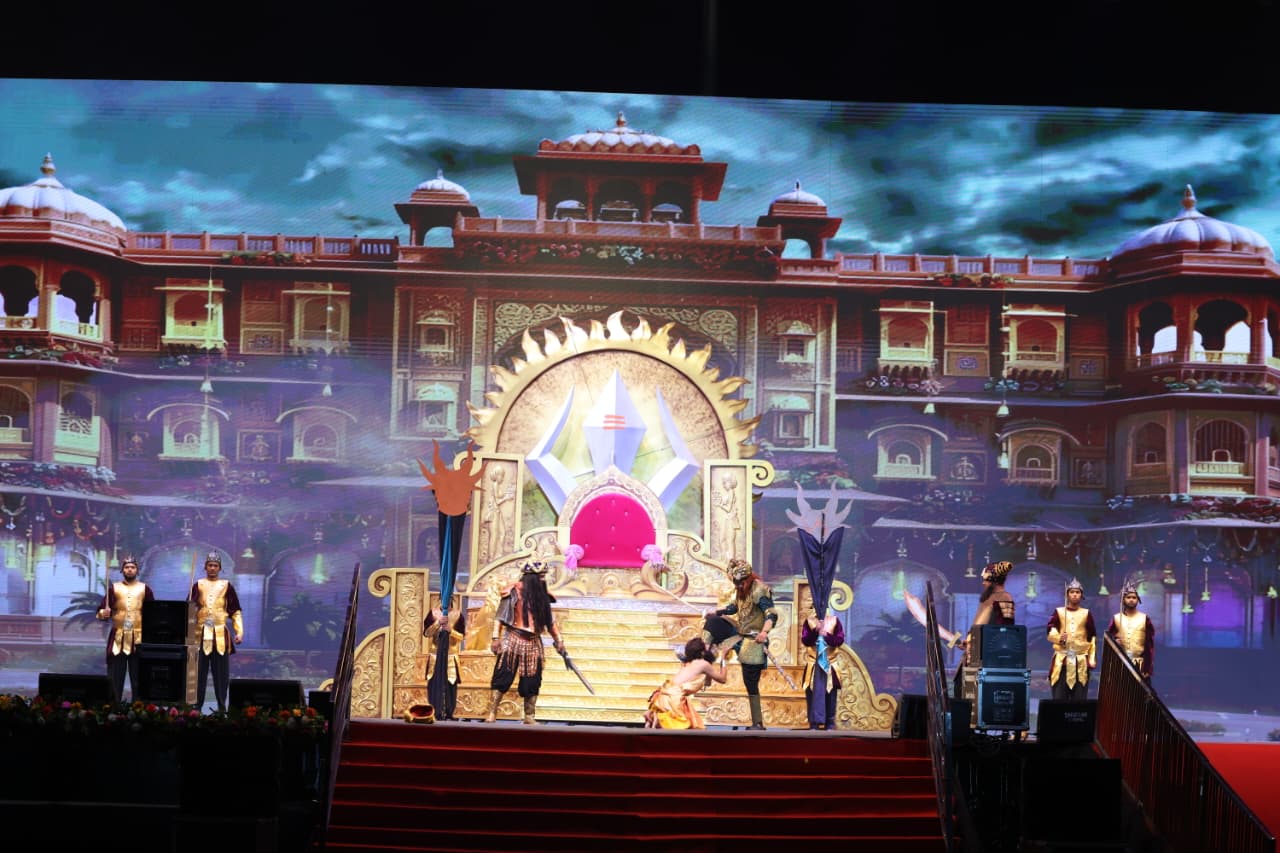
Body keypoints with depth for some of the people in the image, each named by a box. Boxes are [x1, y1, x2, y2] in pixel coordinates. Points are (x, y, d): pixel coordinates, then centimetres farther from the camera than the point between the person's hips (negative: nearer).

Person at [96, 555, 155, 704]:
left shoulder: (144, 589, 9)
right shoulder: (114, 588, 8)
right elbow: (101, 610, 5)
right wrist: (103, 613, -18)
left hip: (139, 638, 0)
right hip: (118, 638, 0)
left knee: (138, 677, 1)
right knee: (115, 677, 0)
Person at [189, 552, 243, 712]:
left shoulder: (226, 586, 8)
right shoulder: (198, 586, 8)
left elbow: (236, 612, 9)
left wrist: (239, 632, -1)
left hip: (221, 635, 0)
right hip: (201, 634, 0)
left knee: (221, 673, 0)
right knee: (199, 672, -1)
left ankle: (222, 706, 5)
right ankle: (196, 705, 4)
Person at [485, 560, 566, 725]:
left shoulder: (542, 595, 9)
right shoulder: (514, 591, -6)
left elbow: (549, 622, 16)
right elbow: (500, 616, -6)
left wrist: (558, 640, 10)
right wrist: (495, 638, -12)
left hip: (533, 643, 5)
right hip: (513, 640, -5)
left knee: (532, 682, 6)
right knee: (502, 677, -7)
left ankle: (530, 717, 13)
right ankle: (492, 714, -4)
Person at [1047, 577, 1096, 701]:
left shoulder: (1086, 614, 12)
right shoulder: (1058, 612, 9)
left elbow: (1093, 639, 12)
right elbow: (1050, 632, -3)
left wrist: (1092, 659, 4)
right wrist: (1059, 638, -23)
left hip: (1081, 662, 1)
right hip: (1061, 661, -1)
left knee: (1079, 700, -1)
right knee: (1059, 699, -4)